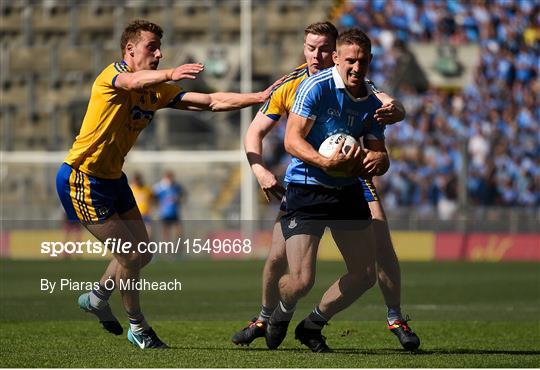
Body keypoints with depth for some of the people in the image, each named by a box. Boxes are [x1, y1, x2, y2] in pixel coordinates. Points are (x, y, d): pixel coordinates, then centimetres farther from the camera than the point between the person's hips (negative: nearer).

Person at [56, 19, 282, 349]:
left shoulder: (158, 92, 5)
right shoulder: (113, 74, -17)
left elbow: (212, 102, 1)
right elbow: (135, 81, -42)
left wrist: (260, 97, -10)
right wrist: (172, 73, -62)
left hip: (112, 179, 8)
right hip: (81, 179, -8)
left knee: (142, 254, 12)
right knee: (130, 254, -8)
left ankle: (96, 298, 35)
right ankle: (138, 328, 11)